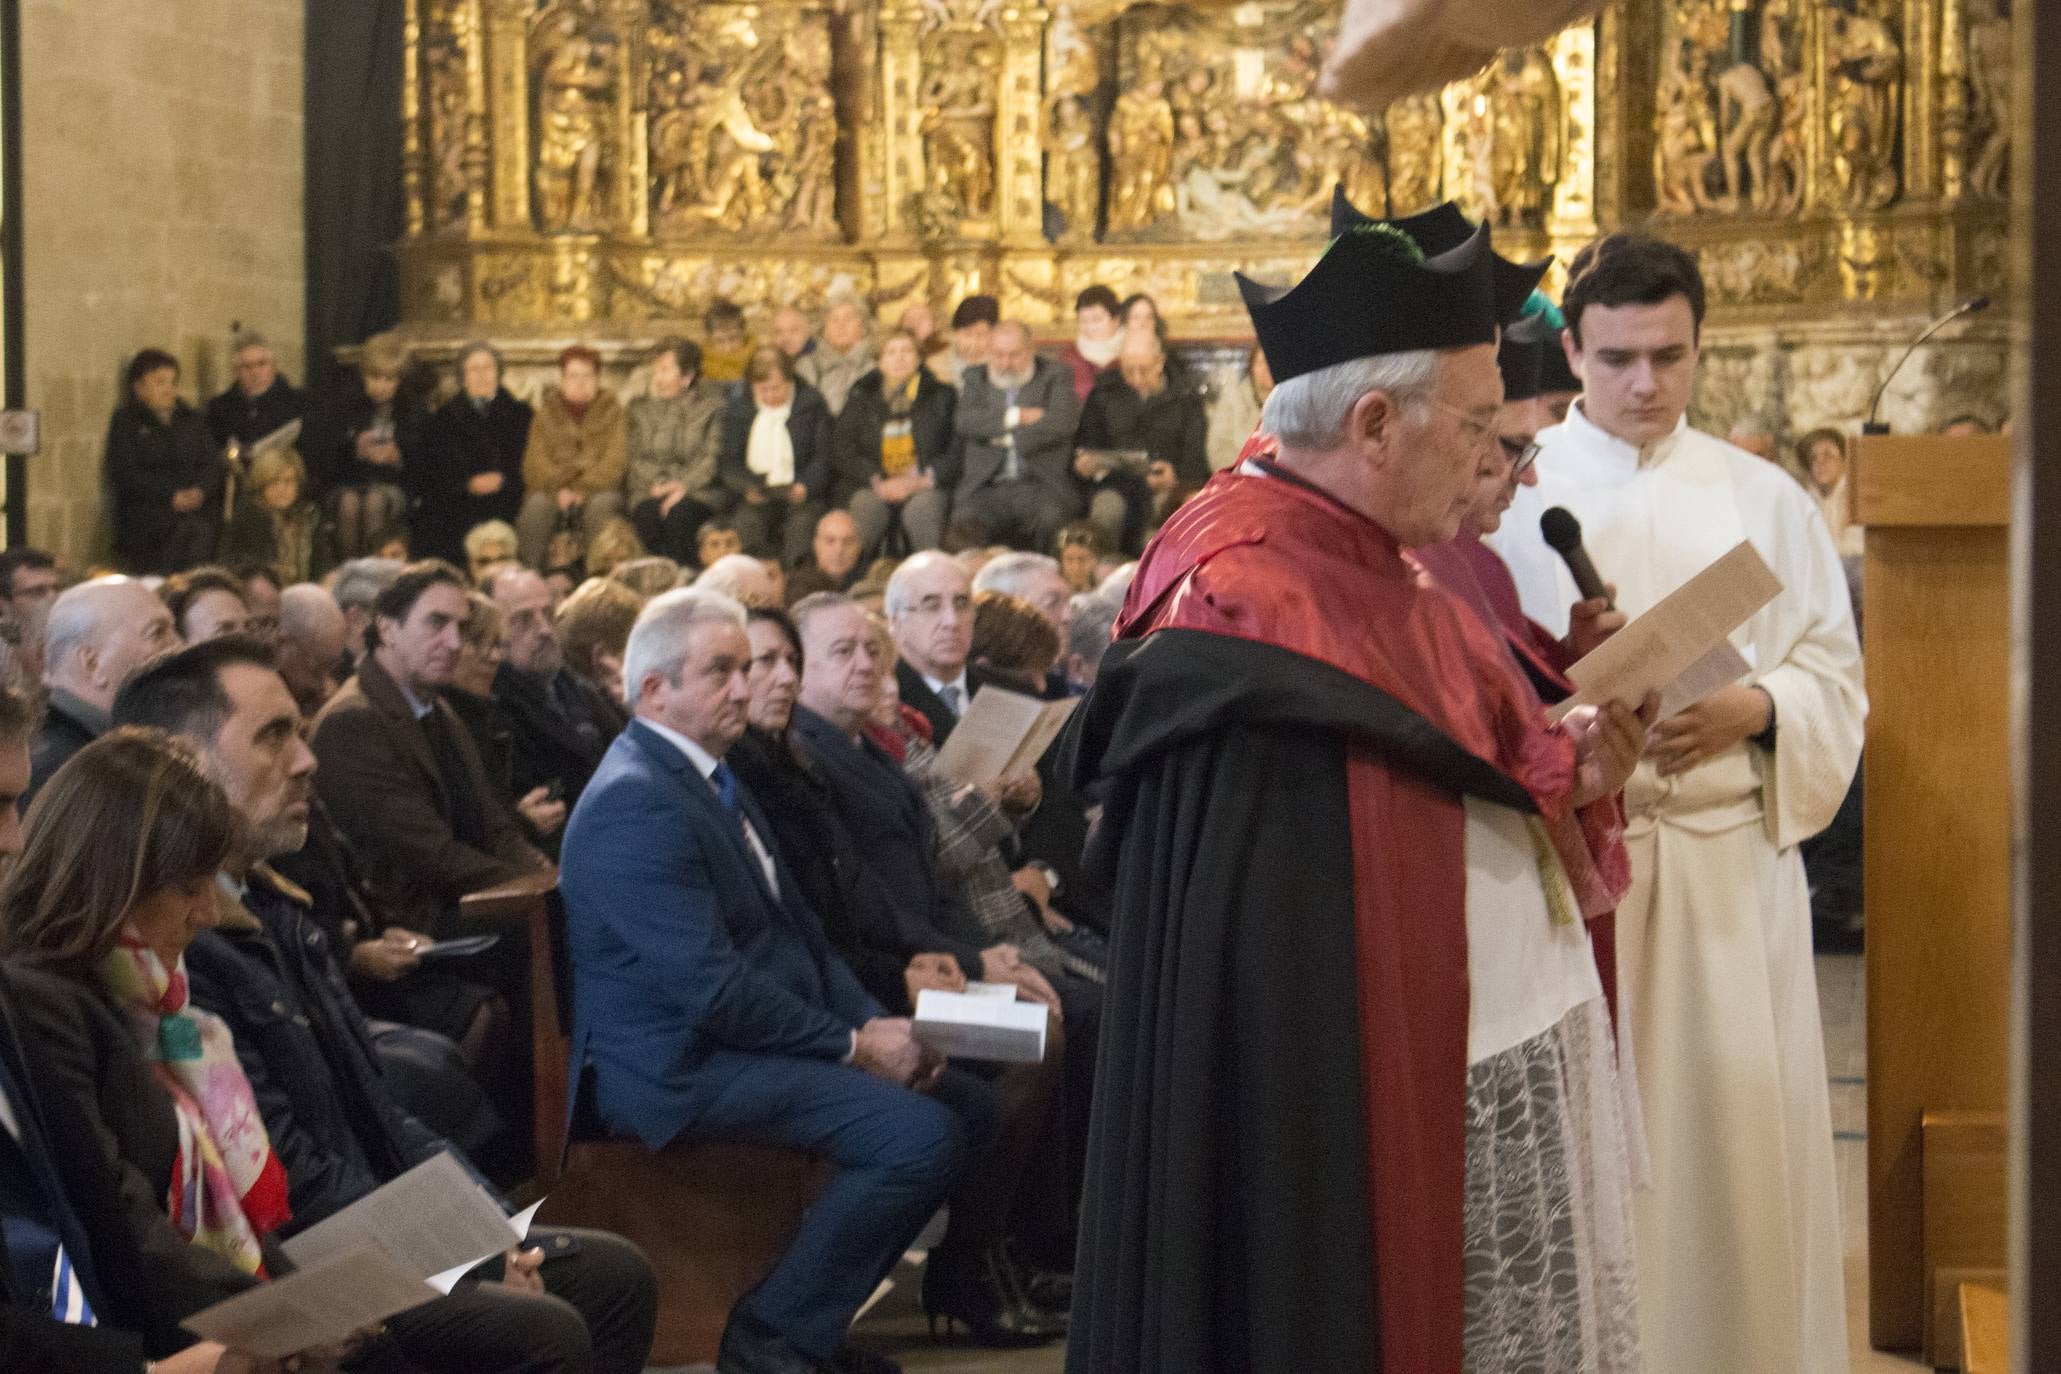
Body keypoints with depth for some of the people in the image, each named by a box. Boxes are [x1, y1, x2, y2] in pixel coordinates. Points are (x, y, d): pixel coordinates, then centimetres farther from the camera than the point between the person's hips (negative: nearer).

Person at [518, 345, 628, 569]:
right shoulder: (546, 414, 13)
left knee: (602, 504, -35)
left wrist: (582, 490, -20)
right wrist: (559, 490, -20)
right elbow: (535, 463, 0)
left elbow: (615, 462, -5)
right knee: (537, 505, -32)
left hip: (598, 489, -1)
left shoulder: (613, 412, 8)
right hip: (554, 490, 1)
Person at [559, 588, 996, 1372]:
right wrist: (853, 1045, -16)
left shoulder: (709, 777, 15)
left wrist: (875, 1024, 1)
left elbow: (797, 929, 17)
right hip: (680, 1070, -10)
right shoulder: (634, 800, -18)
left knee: (970, 1105, 6)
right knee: (919, 1132, -23)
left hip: (748, 1042, 10)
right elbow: (710, 985, -23)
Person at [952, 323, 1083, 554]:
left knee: (1051, 517, -34)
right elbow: (963, 422, 0)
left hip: (1041, 483, -1)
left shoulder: (1054, 377, 12)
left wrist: (1009, 437, -4)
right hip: (986, 487, 1)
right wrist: (1017, 416, -5)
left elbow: (1066, 421, -7)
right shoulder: (975, 378, 19)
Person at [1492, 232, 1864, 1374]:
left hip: (1733, 860, 1)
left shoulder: (1764, 499, 8)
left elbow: (1835, 681, 8)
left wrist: (1750, 710, -13)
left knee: (1737, 1126, 1)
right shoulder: (1510, 495, 2)